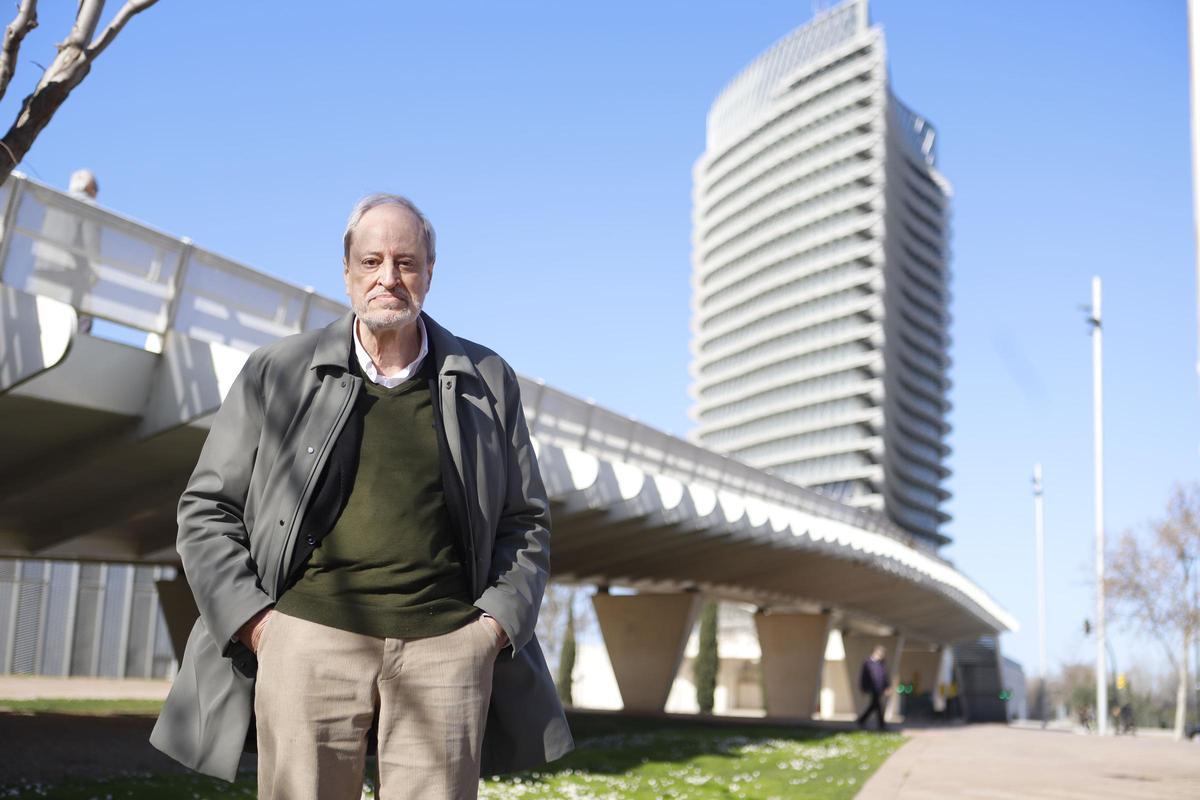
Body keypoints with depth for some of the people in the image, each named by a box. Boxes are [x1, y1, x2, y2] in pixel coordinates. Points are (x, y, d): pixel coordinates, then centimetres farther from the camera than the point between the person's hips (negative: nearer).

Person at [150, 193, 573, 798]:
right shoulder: (276, 373, 9)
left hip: (445, 643, 1)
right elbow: (206, 509, 11)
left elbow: (525, 520, 17)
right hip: (310, 634, 0)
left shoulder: (488, 381, 12)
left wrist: (498, 619, 2)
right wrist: (252, 620, -2)